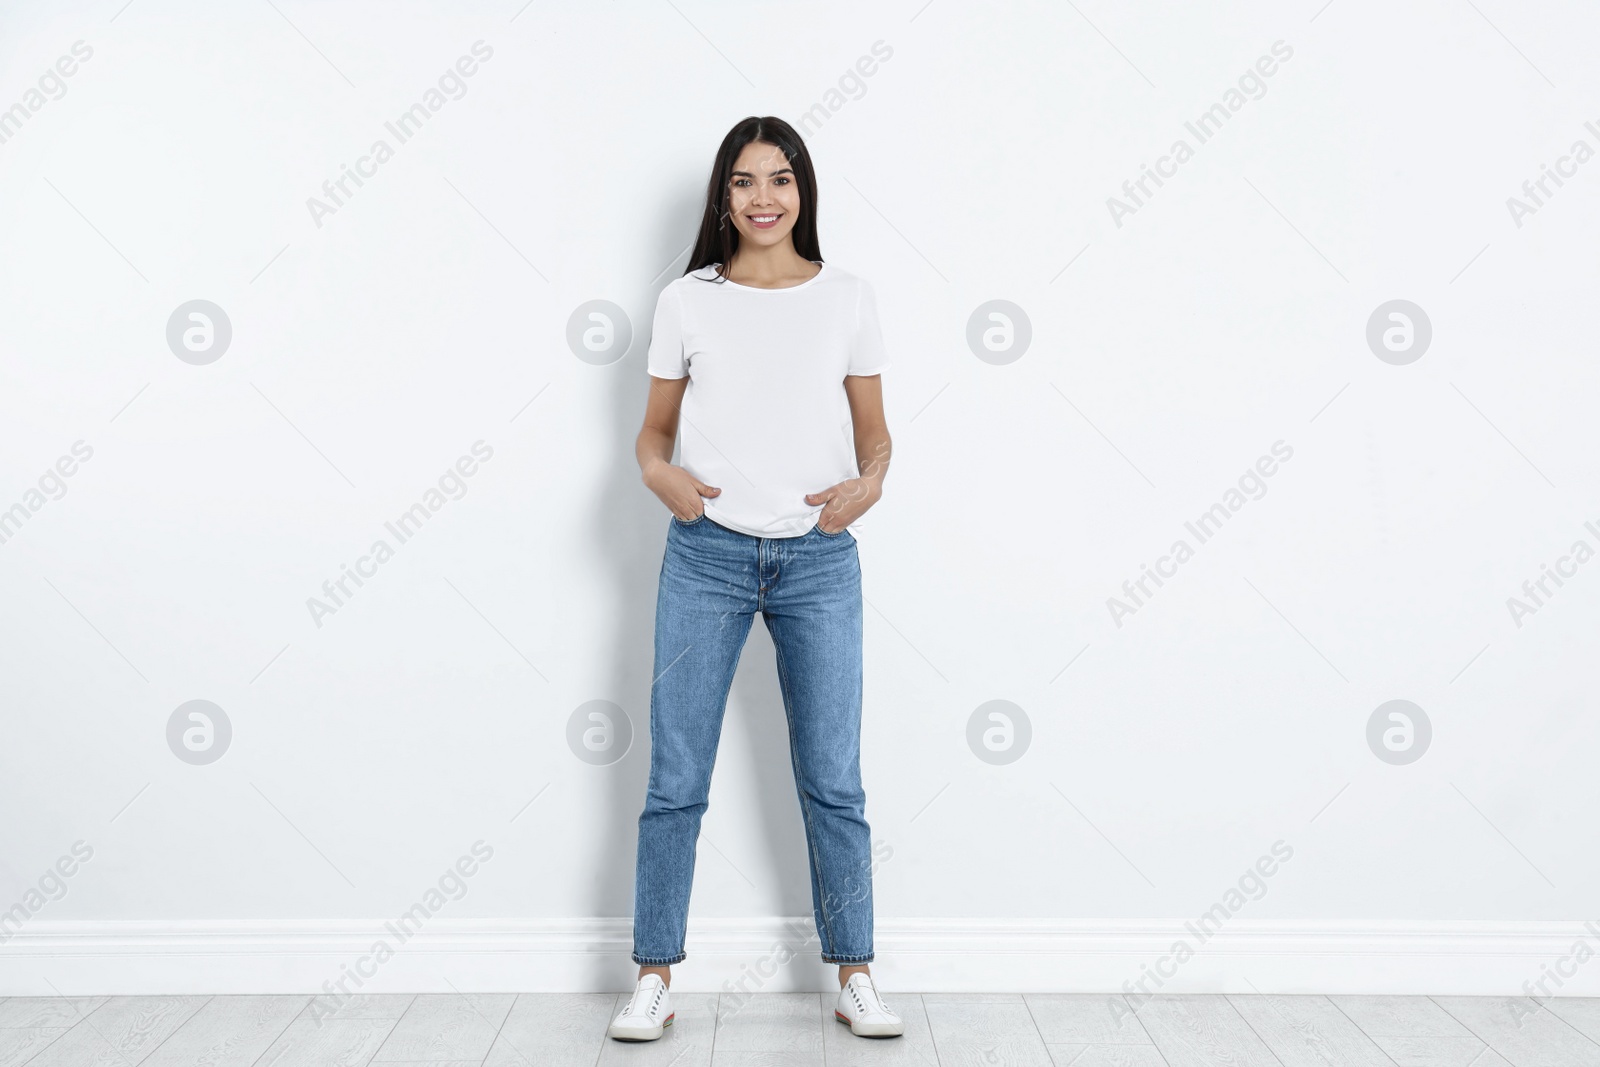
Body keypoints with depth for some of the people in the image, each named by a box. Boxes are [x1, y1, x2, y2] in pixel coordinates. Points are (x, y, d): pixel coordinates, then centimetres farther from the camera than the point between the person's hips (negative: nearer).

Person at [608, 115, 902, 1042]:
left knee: (833, 781, 6)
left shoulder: (848, 298, 5)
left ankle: (855, 977, 21)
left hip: (820, 560, 0)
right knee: (677, 780, 4)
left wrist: (868, 484, -13)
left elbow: (875, 433, 8)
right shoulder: (687, 301, 5)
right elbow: (654, 427, 11)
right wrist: (659, 472, -11)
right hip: (707, 556, 0)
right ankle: (656, 980, 18)